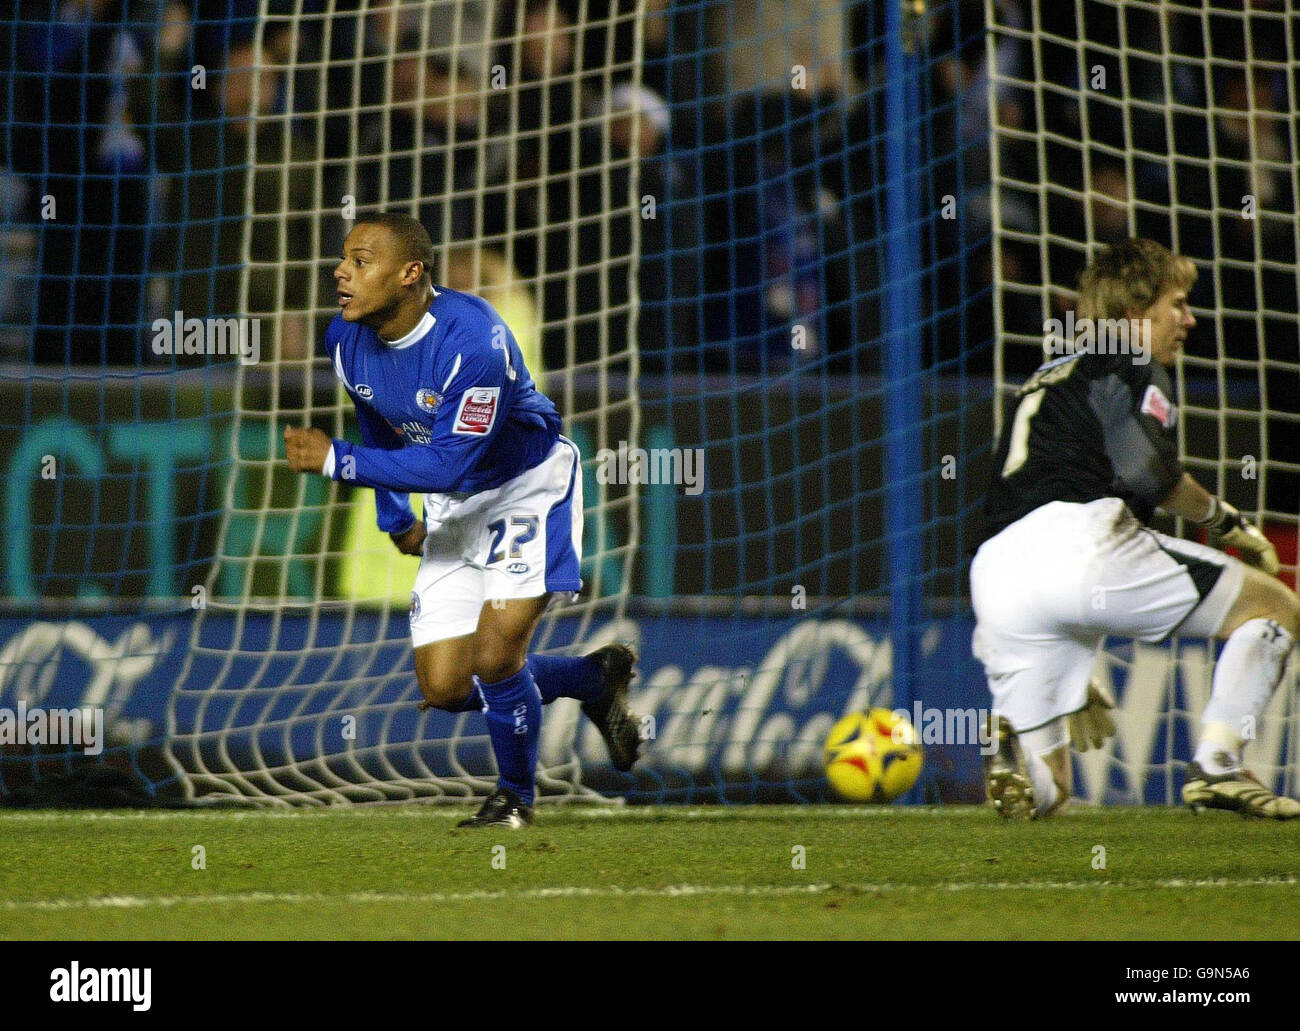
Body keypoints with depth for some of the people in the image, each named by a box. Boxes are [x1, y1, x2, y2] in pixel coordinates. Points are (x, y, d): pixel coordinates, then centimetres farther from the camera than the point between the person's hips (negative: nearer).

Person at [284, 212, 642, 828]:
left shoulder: (472, 339, -33)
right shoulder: (346, 339, -12)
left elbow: (449, 465, -34)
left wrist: (335, 461, -34)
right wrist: (395, 518, 12)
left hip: (526, 486, -7)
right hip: (452, 506, 7)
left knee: (494, 659, -17)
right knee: (444, 688, 1)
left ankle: (515, 795, 11)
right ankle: (594, 679, 24)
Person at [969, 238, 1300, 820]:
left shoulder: (1043, 383, 36)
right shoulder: (1129, 364, 11)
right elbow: (1147, 472, -7)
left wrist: (1075, 681, 38)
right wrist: (1225, 521, 12)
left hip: (991, 578, 7)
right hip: (1080, 540, -7)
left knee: (1045, 791, 14)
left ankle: (1014, 749, -20)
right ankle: (1215, 766, -6)